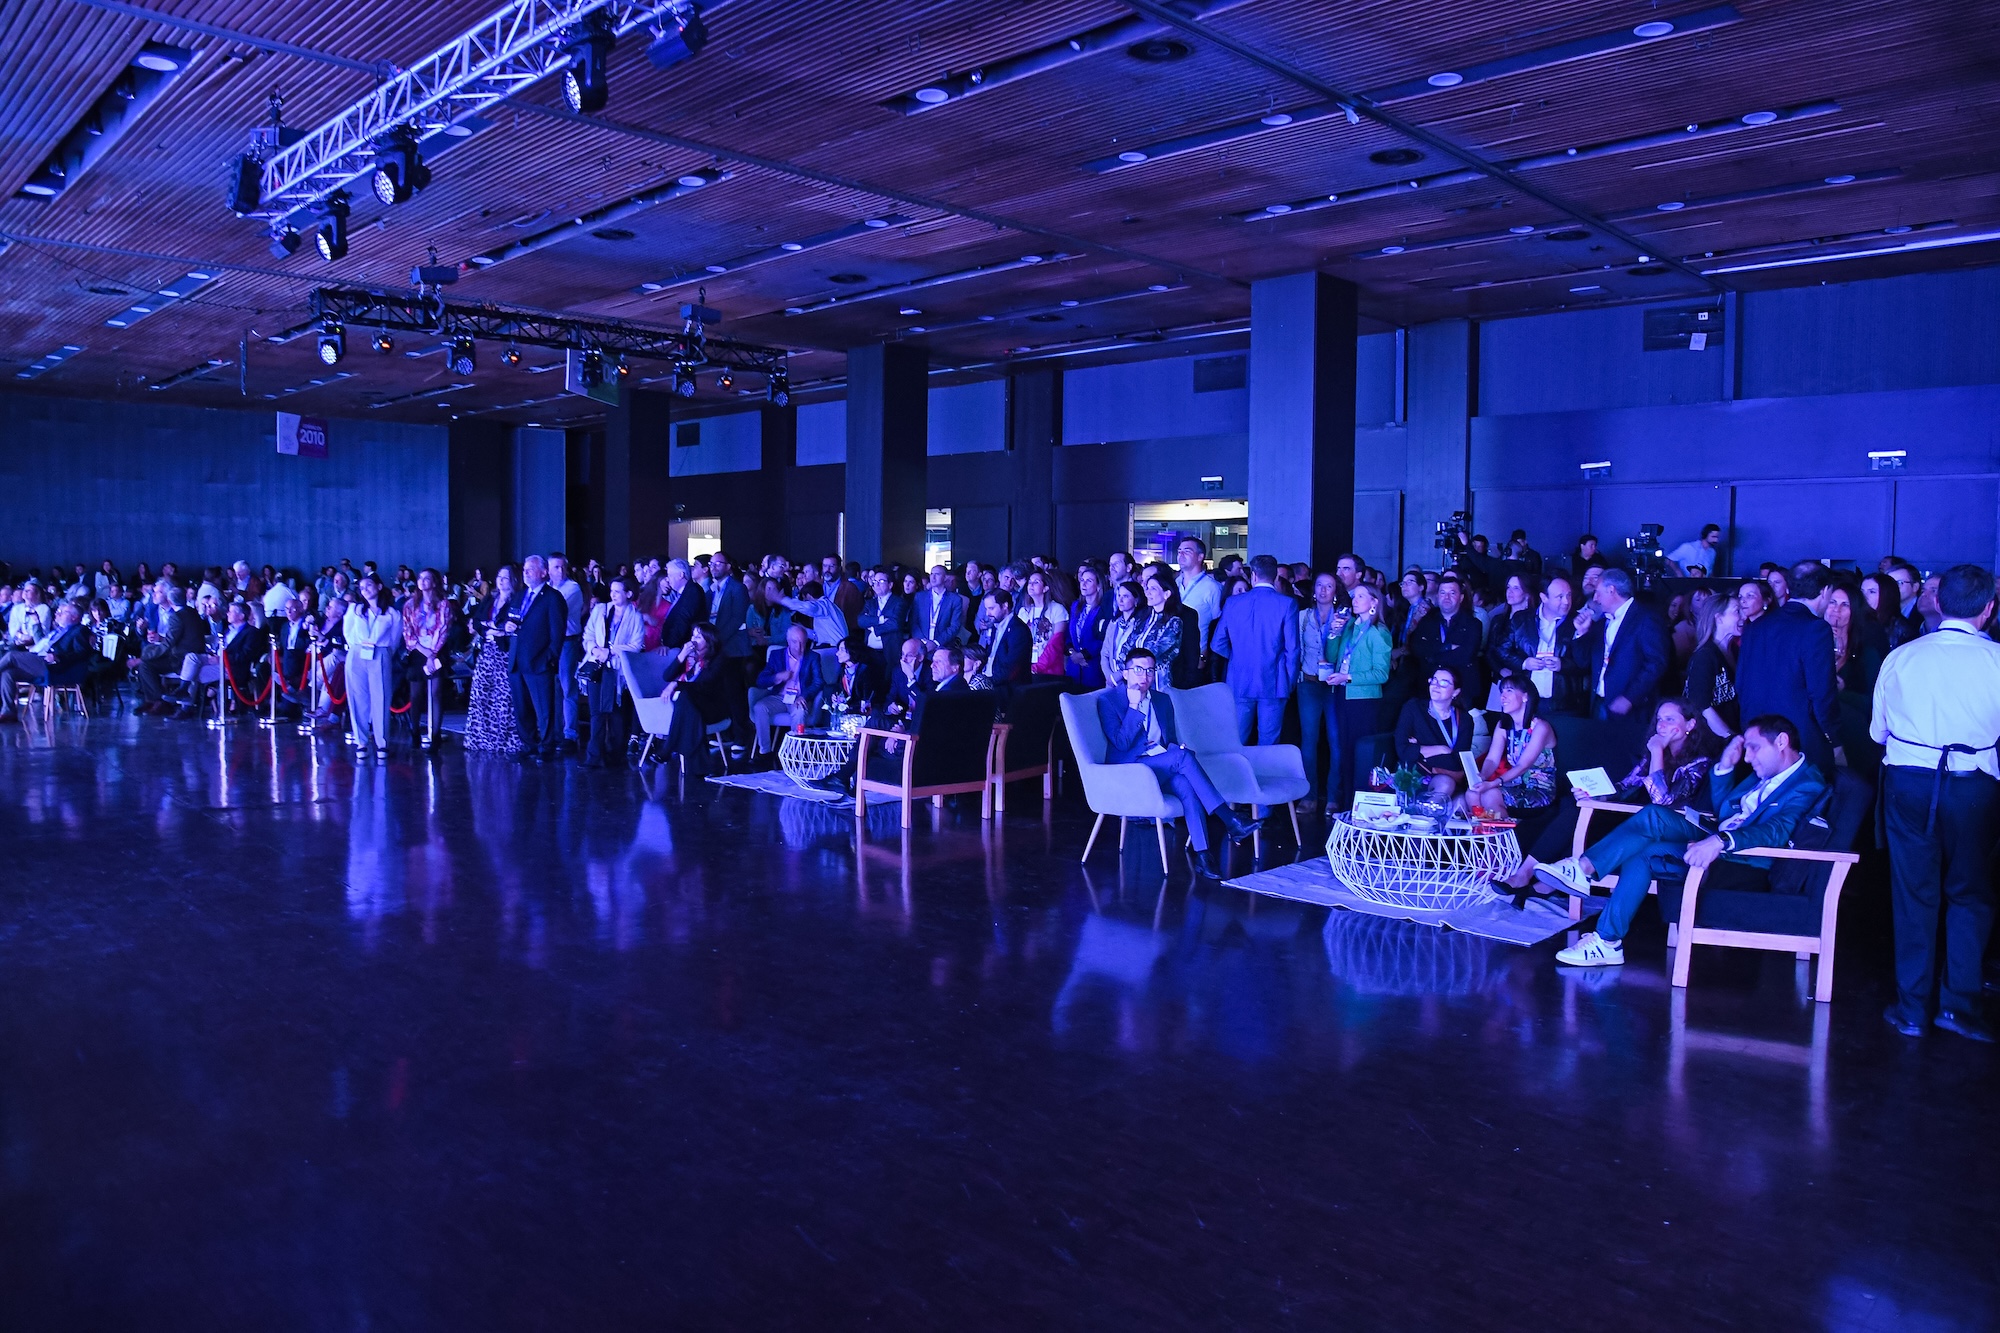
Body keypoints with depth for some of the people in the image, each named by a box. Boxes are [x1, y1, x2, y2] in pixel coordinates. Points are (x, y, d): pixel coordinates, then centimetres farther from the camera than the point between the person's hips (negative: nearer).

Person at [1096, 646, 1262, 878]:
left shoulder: (1163, 700, 17)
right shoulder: (1108, 700, -2)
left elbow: (1172, 740, 19)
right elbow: (1121, 743, -12)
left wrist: (1176, 749, -5)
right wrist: (1134, 707, -17)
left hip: (1162, 768, 5)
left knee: (1185, 784, -32)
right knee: (1182, 756, -31)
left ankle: (1202, 854, -39)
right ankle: (1230, 820, -34)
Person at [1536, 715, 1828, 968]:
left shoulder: (1807, 785, -8)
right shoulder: (1765, 774, 20)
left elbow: (1776, 831, -27)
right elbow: (1722, 811, 29)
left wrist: (1721, 841, -44)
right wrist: (1725, 765, 14)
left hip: (1740, 862, -9)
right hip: (1716, 846, 9)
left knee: (1641, 851, -26)